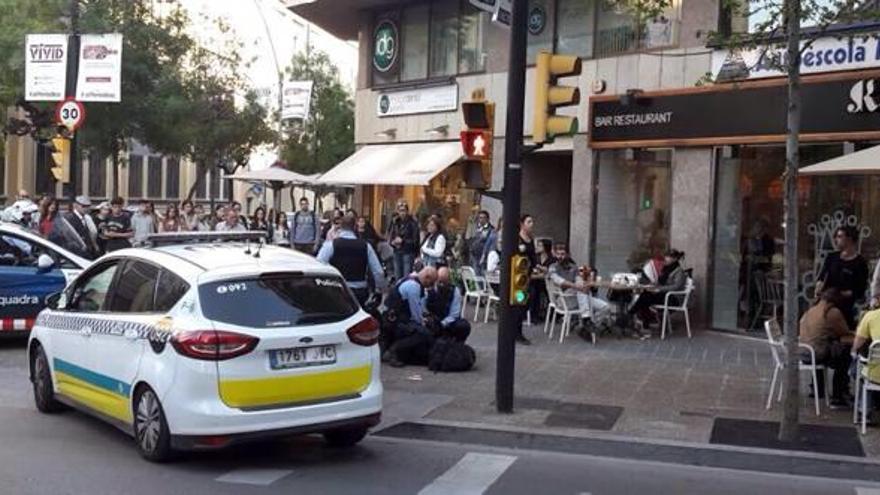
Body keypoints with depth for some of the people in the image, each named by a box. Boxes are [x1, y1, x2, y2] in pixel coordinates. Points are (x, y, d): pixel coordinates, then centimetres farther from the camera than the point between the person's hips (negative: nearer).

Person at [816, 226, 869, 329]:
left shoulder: (860, 263, -3)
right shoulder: (831, 257, 13)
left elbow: (859, 291, -6)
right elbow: (821, 277, 7)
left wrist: (839, 294, -18)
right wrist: (819, 285, -16)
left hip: (845, 308, -4)